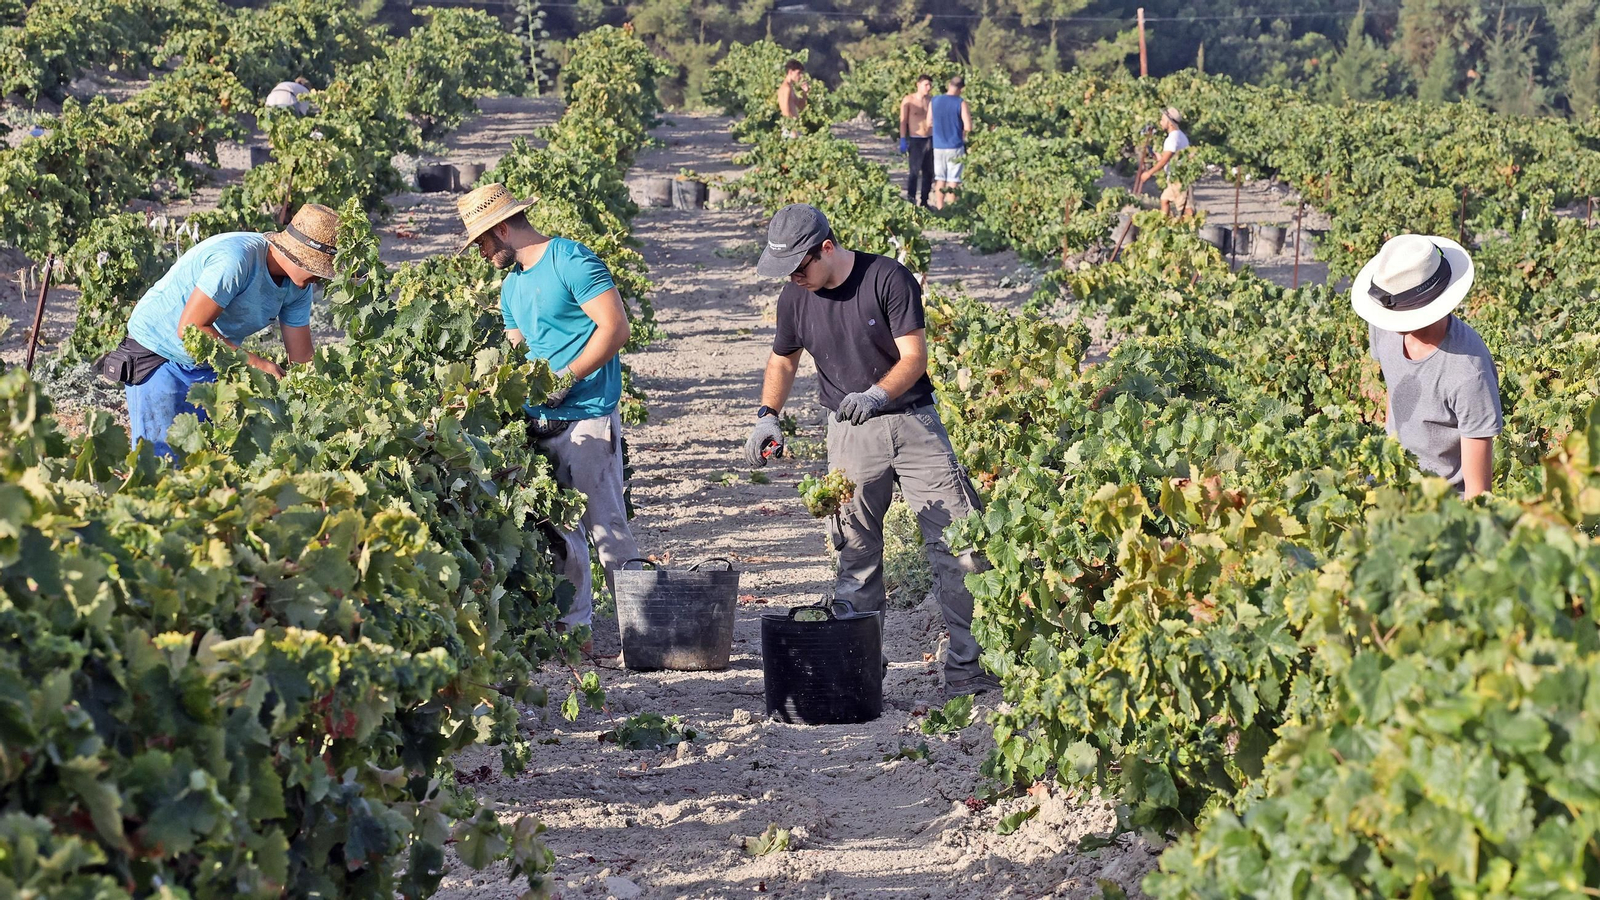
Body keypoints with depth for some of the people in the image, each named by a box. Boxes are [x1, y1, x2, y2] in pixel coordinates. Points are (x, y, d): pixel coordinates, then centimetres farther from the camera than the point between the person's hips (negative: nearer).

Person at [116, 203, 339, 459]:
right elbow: (190, 329, -29)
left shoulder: (299, 287, -4)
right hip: (157, 353, -7)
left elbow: (301, 358, -1)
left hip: (211, 368, 7)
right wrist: (258, 364, -28)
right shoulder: (236, 260, -30)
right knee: (161, 456, -12)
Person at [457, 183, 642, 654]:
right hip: (540, 421, 8)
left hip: (588, 416, -8)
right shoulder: (512, 286, 20)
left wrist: (567, 379, -16)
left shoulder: (572, 261, -8)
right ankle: (573, 629, 13)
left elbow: (615, 327, -15)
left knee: (606, 526, -7)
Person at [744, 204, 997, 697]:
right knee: (855, 555, 3)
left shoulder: (887, 278, -13)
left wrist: (877, 394, -32)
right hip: (850, 434, 3)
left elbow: (914, 356, -14)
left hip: (913, 421, -3)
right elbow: (783, 360, 16)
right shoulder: (795, 298, 1)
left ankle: (968, 664, 1)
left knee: (958, 543, -6)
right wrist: (767, 415, 0)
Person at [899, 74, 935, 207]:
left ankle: (924, 201, 13)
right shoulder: (908, 100, -3)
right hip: (915, 140, -4)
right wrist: (903, 140, -9)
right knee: (914, 172, -6)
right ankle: (910, 200, -2)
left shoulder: (931, 100, 9)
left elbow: (932, 121, 14)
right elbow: (903, 121, -3)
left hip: (930, 140, 4)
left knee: (929, 172, 5)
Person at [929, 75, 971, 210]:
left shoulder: (933, 102, 2)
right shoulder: (960, 102, -10)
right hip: (955, 146, -4)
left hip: (938, 146, 4)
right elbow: (968, 127, -14)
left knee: (940, 179, 12)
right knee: (953, 180, 2)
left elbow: (929, 124, 8)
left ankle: (939, 208, 13)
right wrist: (962, 134, 7)